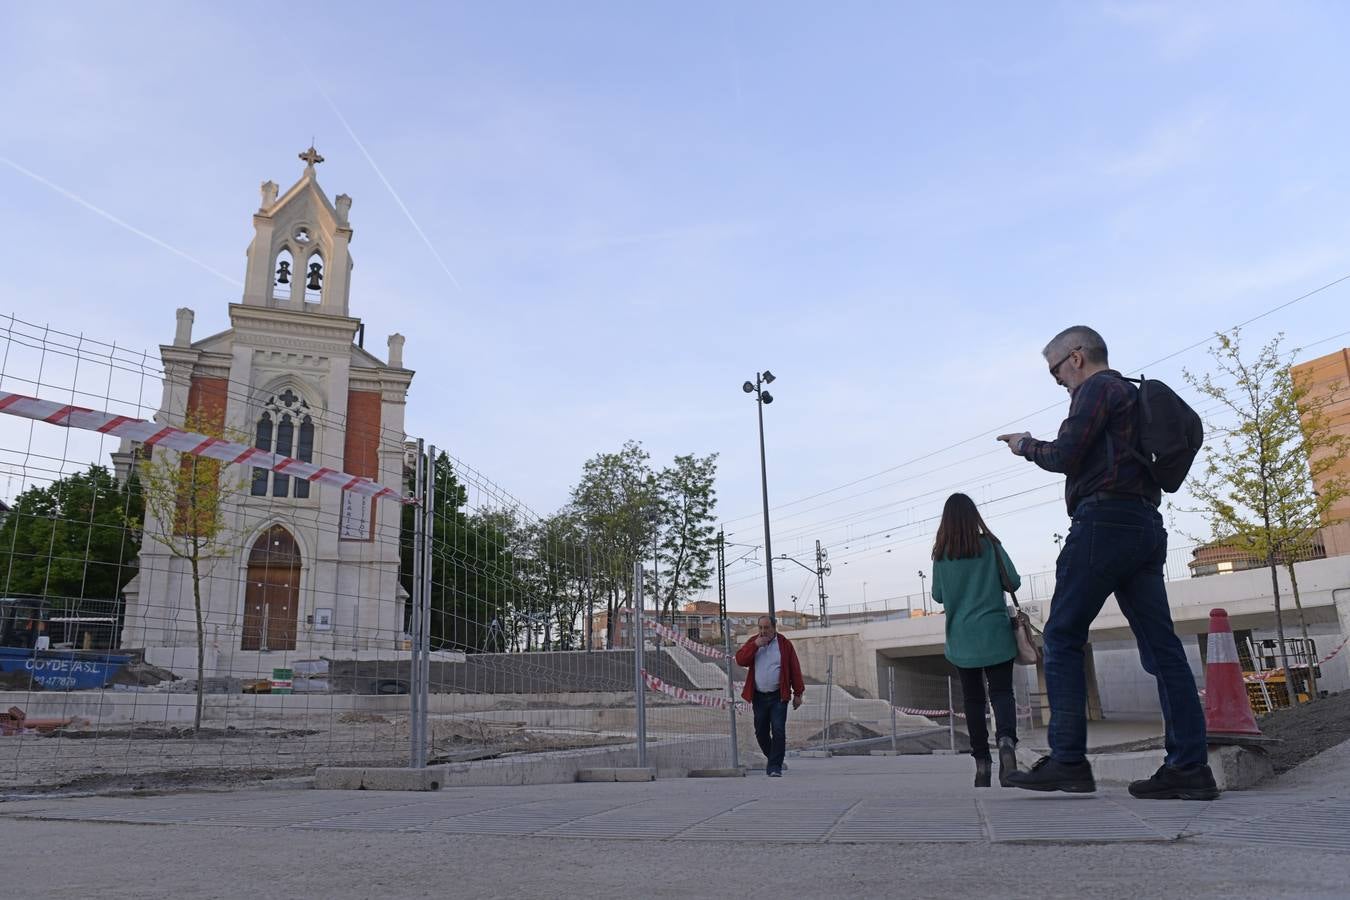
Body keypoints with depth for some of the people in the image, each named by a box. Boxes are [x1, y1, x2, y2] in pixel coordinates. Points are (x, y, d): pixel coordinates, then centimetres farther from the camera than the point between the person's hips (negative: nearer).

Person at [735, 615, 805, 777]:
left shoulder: (784, 644, -1)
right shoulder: (753, 642, 6)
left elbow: (795, 669, 0)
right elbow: (740, 660, -6)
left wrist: (798, 693, -1)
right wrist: (755, 645, -14)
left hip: (778, 696, -3)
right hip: (758, 696, 3)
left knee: (778, 731, -10)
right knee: (761, 732, 10)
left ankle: (774, 767, -3)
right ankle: (772, 757, 34)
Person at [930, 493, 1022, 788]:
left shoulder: (941, 554, -1)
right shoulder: (990, 545, -2)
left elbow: (938, 595, 5)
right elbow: (1014, 581, -1)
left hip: (962, 639, 1)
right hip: (995, 633, -1)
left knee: (973, 699, 8)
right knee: (1001, 692, 1)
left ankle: (982, 764, 6)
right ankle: (1006, 740, -27)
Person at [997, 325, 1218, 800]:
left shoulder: (1097, 387, -1)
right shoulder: (1135, 395, 27)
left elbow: (1065, 455, -11)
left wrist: (1026, 445, 7)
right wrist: (1038, 447, 20)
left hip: (1104, 520, -9)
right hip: (1146, 525, 9)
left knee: (1062, 637, -6)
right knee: (1161, 646, 3)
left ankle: (1068, 760, -9)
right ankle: (1189, 766, -1)